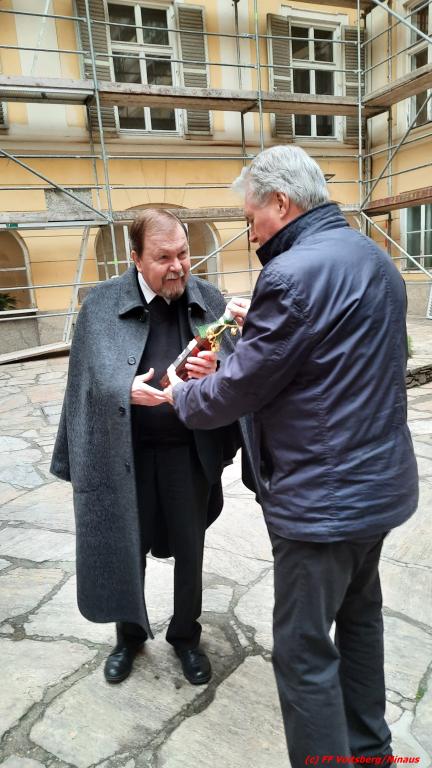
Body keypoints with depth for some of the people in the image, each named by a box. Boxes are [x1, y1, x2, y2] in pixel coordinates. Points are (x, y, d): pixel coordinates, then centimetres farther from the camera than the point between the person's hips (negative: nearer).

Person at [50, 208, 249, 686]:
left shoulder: (209, 299, -1)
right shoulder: (102, 304, -6)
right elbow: (91, 378, -8)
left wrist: (216, 371, -23)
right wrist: (127, 390, -27)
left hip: (190, 450, 1)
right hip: (125, 451, -1)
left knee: (189, 549, 17)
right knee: (125, 548, 16)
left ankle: (186, 635, 43)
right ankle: (129, 634, 44)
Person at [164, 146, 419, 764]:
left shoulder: (293, 273, -21)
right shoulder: (375, 257, 9)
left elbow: (239, 390, -16)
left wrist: (180, 396, 4)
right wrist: (252, 336, 14)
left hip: (323, 498, -10)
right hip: (382, 480, 10)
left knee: (304, 652, 8)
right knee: (360, 616, 26)